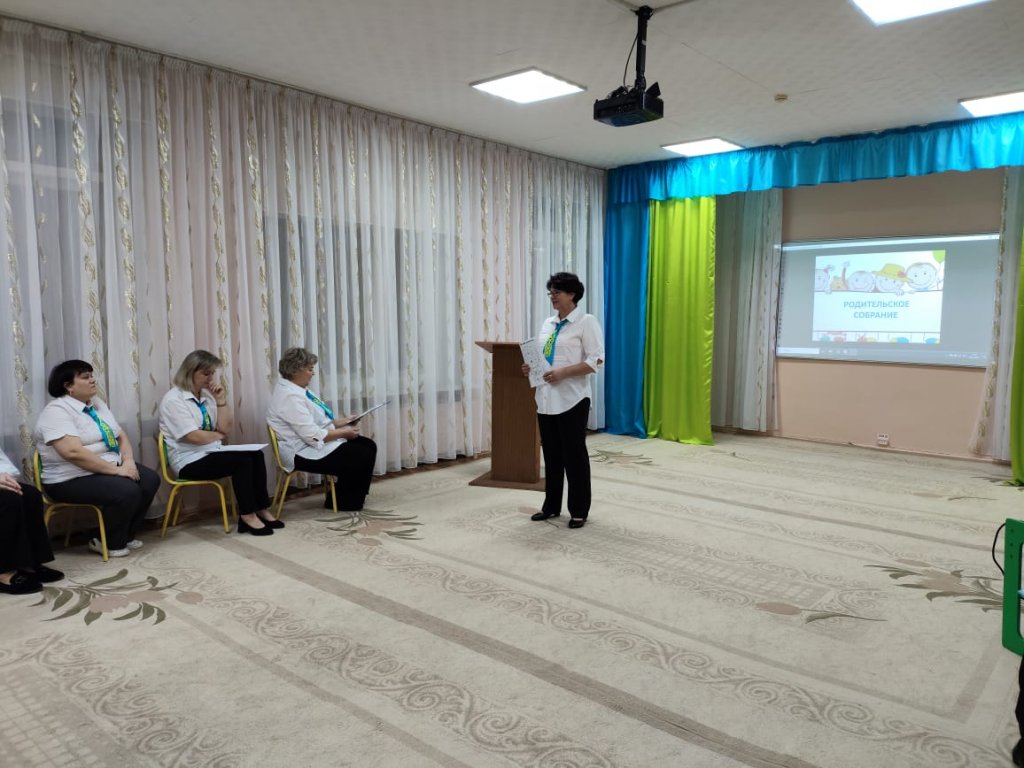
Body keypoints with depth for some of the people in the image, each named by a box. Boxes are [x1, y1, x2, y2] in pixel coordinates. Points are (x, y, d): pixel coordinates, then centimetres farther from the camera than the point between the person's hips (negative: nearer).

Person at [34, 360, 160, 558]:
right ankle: (109, 543, -3)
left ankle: (125, 536, 7)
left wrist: (128, 461, -9)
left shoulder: (97, 404, 11)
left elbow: (121, 436, 12)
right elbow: (73, 452, -27)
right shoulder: (56, 411, -16)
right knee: (127, 491, -28)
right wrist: (116, 470, -26)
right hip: (73, 479, -8)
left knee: (150, 480, -9)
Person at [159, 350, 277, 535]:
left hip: (212, 453, 7)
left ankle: (261, 509, -12)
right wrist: (219, 435, -3)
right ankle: (247, 515, -16)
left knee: (256, 455, -16)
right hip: (190, 461, -7)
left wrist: (221, 400, -3)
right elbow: (194, 437, -20)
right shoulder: (173, 400, -12)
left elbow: (226, 428, 6)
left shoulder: (207, 395, 11)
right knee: (242, 460, -26)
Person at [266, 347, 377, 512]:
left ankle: (349, 496, 14)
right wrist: (345, 432, -16)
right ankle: (344, 502, 4)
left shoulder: (296, 389, 9)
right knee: (363, 456, -14)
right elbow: (313, 436, -27)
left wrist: (340, 421, 4)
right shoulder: (290, 397, -24)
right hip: (305, 453, -10)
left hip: (313, 443, 10)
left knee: (368, 446, 4)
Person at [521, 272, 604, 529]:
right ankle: (551, 506, 25)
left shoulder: (586, 322, -6)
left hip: (571, 400, -6)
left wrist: (562, 373, -21)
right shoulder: (547, 323, 15)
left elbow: (596, 360, -14)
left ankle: (579, 511, 14)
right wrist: (531, 368, 0)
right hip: (546, 399, 7)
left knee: (574, 455, 2)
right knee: (551, 455, 13)